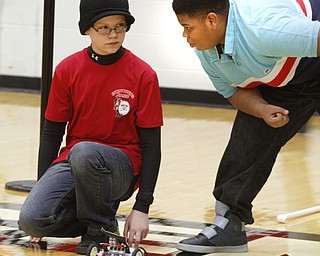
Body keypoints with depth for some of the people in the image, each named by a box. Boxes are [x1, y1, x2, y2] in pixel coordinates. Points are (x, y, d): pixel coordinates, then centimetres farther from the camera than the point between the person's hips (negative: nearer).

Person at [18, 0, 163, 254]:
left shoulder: (143, 75, -6)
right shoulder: (67, 70, 1)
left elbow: (151, 144, -5)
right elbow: (51, 133, 8)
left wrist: (142, 208, -11)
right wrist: (43, 191, 1)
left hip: (122, 168, -3)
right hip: (71, 161, 3)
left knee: (83, 152, -38)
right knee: (31, 220, -24)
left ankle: (100, 229, -12)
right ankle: (98, 213, 5)